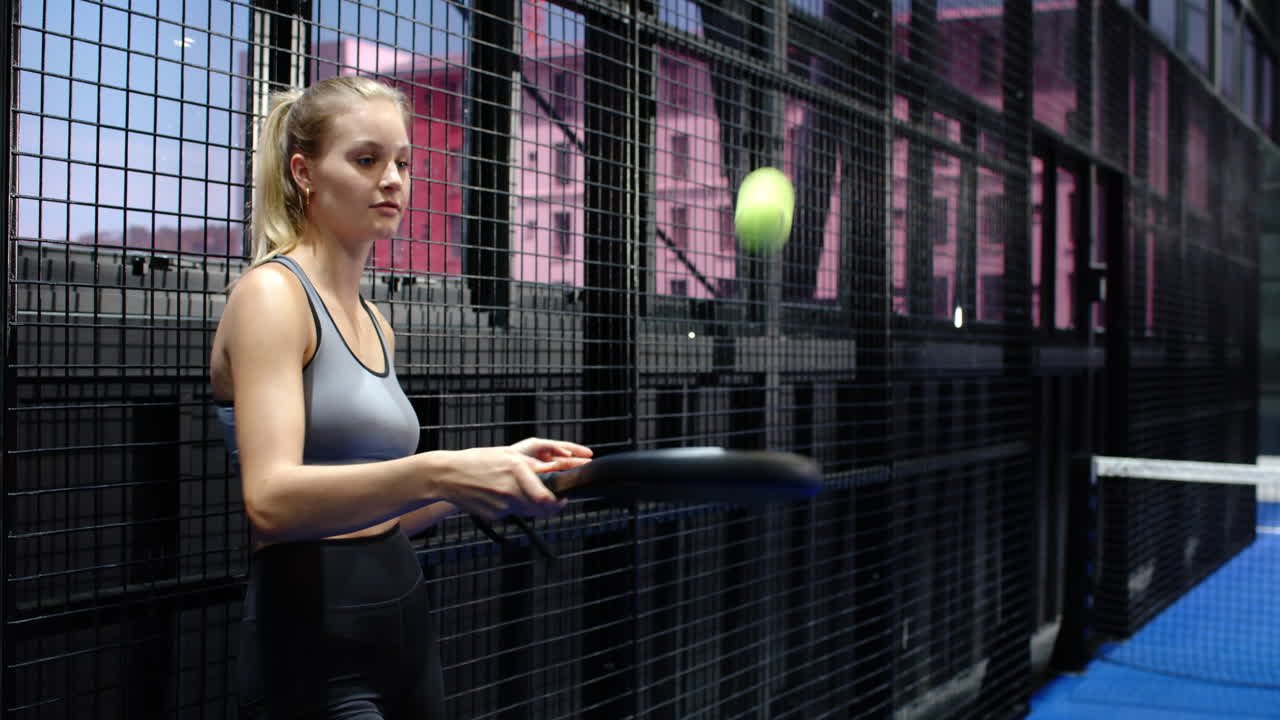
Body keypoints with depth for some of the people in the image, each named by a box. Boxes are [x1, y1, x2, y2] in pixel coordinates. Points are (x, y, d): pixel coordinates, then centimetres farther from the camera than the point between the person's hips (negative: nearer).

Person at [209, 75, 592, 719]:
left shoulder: (375, 325, 14)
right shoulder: (270, 294, -10)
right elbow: (271, 500, -24)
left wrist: (493, 470, 3)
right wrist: (436, 472, -36)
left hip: (403, 624, 8)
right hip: (314, 648, -8)